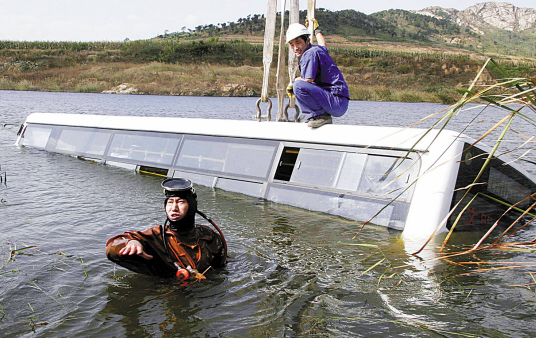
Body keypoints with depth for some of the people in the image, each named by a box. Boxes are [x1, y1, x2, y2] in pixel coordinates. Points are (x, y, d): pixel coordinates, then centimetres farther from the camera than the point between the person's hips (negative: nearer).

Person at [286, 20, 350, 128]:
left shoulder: (311, 53, -13)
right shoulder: (318, 49, 16)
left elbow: (308, 81, -17)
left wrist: (295, 82, 4)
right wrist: (316, 30, 57)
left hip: (338, 104, -10)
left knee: (299, 86, -28)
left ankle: (321, 116, -14)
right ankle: (312, 117, 13)